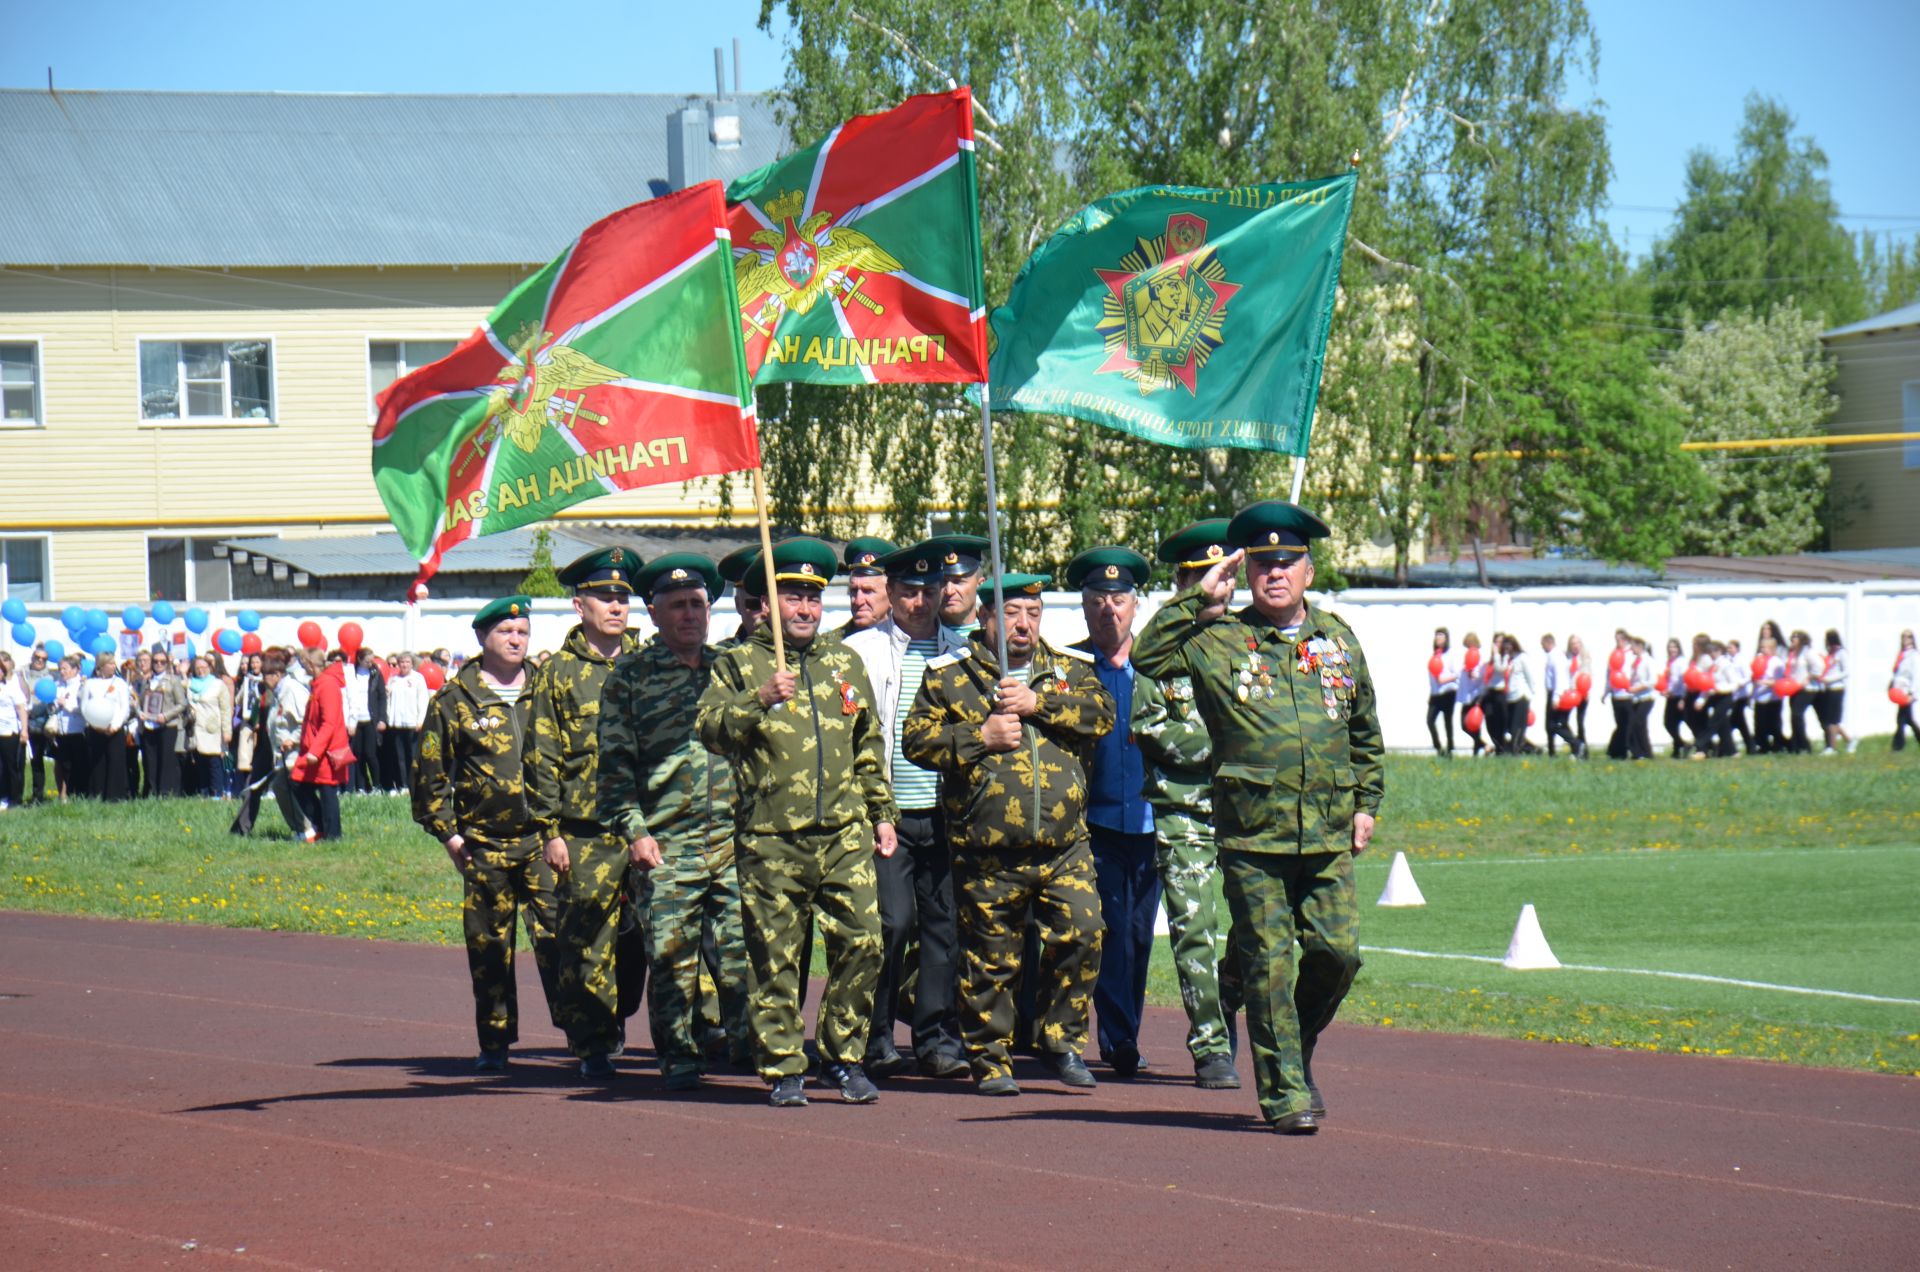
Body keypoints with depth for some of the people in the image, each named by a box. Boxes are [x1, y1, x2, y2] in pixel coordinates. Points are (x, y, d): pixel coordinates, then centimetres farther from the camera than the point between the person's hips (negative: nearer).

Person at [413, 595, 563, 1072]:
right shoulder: (455, 699, 4)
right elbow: (430, 771, 6)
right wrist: (446, 831, 1)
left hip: (542, 839, 0)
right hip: (485, 844, 0)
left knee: (557, 936, -10)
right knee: (489, 944, 4)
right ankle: (494, 1044, 12)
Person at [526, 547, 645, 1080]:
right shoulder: (557, 674, 3)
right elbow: (542, 757, 1)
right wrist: (549, 830, -5)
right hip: (587, 832, -3)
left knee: (650, 934, 3)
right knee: (589, 939, -3)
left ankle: (614, 1019, 23)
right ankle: (594, 1045, 4)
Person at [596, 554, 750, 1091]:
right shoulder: (630, 675, 5)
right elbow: (616, 762, 1)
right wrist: (634, 831, -8)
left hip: (735, 838, 2)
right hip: (667, 841, -2)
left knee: (740, 949, -3)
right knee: (671, 952, -3)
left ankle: (746, 1040, 10)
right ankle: (678, 1055, 6)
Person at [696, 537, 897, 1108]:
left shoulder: (845, 661, 17)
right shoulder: (739, 665, 4)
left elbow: (869, 747, 24)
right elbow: (711, 729, -10)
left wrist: (881, 814, 20)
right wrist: (760, 699, -23)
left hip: (845, 833, 3)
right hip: (772, 840, -3)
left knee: (862, 943, -5)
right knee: (775, 958, -1)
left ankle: (844, 1056, 9)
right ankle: (783, 1067, 7)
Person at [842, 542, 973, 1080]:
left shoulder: (962, 651, 12)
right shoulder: (860, 651, 3)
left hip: (944, 813, 3)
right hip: (885, 812, -3)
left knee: (944, 924, 2)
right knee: (892, 923, -10)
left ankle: (939, 1039, 10)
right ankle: (876, 1038, 2)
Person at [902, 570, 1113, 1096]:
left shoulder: (1070, 668, 14)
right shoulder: (947, 675, 6)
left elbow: (1102, 712, -3)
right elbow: (917, 740, 1)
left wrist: (1038, 702, -12)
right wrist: (980, 736, -11)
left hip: (1065, 846, 2)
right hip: (988, 851, -2)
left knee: (1082, 935, -9)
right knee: (991, 959, 2)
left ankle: (1063, 1040, 8)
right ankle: (990, 1059, 14)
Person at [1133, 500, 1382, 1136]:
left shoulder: (1338, 639, 13)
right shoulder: (1219, 641, 1)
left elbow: (1364, 732, 23)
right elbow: (1148, 656, -13)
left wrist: (1366, 803, 18)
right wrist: (1198, 598, -11)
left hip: (1328, 837, 3)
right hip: (1252, 837, -3)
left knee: (1338, 951, -3)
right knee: (1269, 965, -2)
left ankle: (1298, 1050, 23)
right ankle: (1284, 1091, 5)